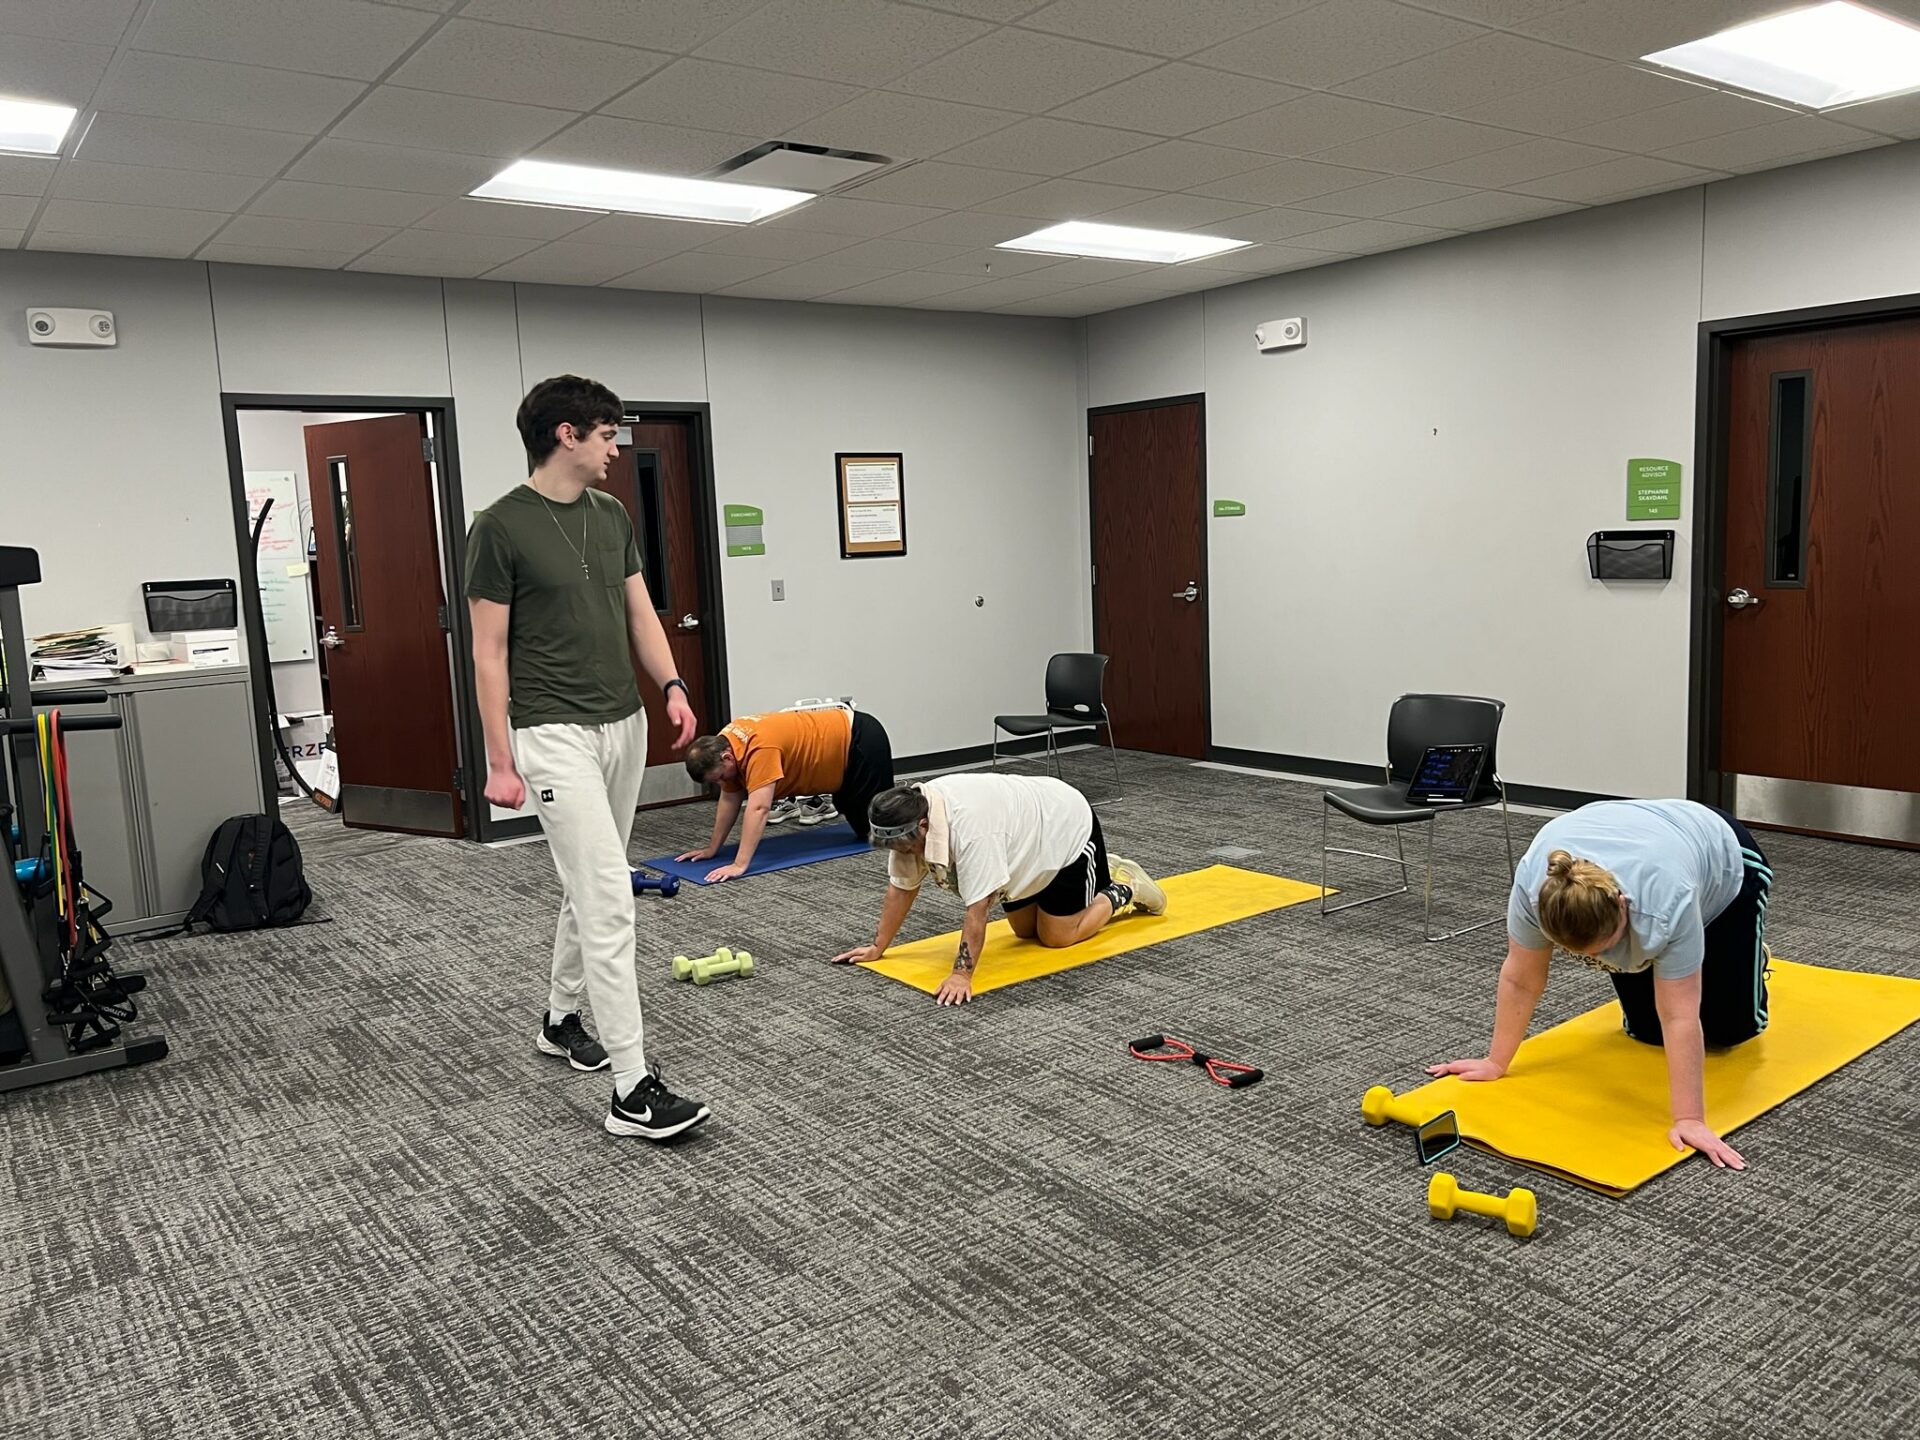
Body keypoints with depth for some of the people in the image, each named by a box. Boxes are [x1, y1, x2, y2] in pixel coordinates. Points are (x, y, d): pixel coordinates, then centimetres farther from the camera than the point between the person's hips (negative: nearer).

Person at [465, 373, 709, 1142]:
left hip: (624, 726, 8)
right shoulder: (501, 527, -12)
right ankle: (634, 1090, -10)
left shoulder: (613, 516, 9)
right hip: (555, 735, -8)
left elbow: (639, 612, 13)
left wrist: (672, 687, -3)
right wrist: (500, 760, -13)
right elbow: (489, 652, -11)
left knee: (589, 890, 19)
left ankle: (561, 1018, 39)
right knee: (609, 903, -13)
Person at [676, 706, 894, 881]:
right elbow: (730, 800, 2)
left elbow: (758, 809, -42)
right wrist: (712, 848, 2)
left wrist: (739, 865, -43)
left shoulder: (759, 748, -37)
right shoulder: (724, 744, -8)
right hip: (841, 743, 9)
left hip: (860, 741, -9)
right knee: (863, 829, 23)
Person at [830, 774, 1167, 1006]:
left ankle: (1123, 890, 19)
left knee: (1057, 937, -4)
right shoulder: (910, 817, -18)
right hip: (1030, 840, 8)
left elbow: (977, 909, -40)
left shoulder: (969, 827, -43)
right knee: (1025, 930, 17)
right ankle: (1104, 870, 34)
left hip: (1068, 828, -8)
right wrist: (877, 947, -4)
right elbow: (901, 887, -7)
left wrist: (962, 975, -39)